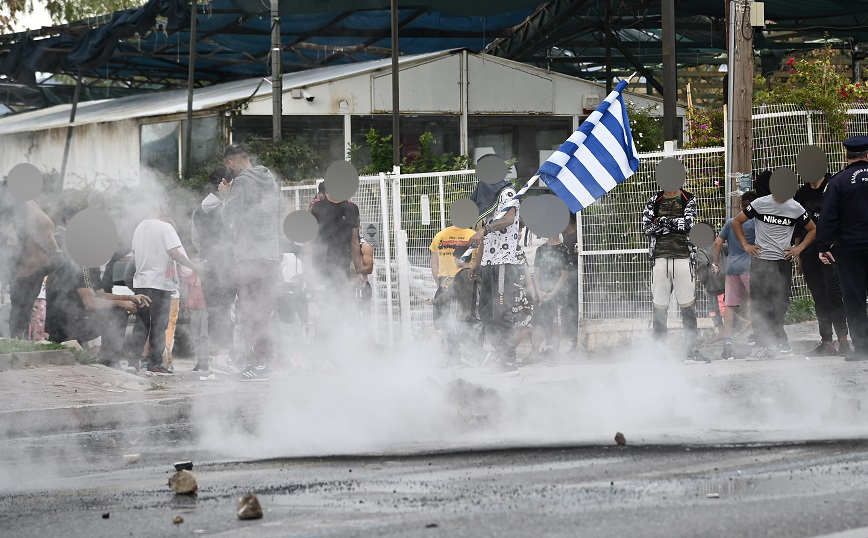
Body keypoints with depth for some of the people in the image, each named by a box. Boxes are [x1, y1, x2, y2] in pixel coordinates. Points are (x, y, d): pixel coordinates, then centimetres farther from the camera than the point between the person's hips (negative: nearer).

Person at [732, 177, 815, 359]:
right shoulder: (760, 204, -2)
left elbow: (813, 230, 16)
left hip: (783, 262, 1)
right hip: (760, 261, -1)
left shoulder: (795, 208, 2)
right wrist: (746, 245, 2)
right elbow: (737, 221, 9)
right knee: (759, 304, -4)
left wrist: (799, 248, 4)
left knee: (780, 305, 2)